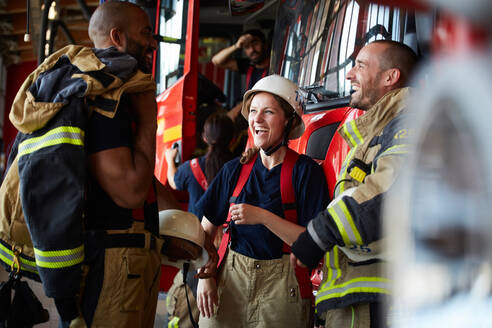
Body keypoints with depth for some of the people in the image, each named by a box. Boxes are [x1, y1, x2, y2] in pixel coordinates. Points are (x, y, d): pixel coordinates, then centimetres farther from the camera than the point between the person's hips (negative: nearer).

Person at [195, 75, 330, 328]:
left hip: (281, 287, -3)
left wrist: (262, 216, -20)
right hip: (229, 281, 3)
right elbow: (205, 230, 11)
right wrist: (205, 277, -2)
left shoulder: (305, 171, -5)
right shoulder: (236, 169, 7)